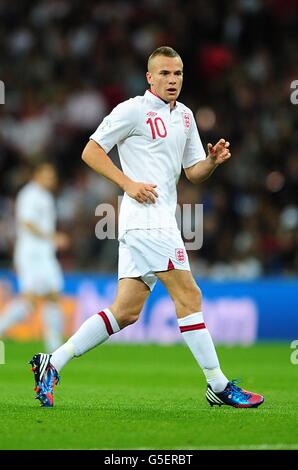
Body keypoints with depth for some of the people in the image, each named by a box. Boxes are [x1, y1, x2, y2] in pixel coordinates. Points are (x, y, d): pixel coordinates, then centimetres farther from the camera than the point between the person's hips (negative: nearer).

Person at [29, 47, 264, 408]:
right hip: (146, 217, -9)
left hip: (162, 221, 9)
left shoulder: (185, 116, 19)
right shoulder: (133, 110, -5)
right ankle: (218, 386, -4)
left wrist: (213, 161, -1)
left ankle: (52, 364, 9)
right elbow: (91, 151, -5)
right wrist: (129, 183, -14)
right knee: (189, 296, -9)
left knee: (126, 312, 5)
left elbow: (193, 173, 21)